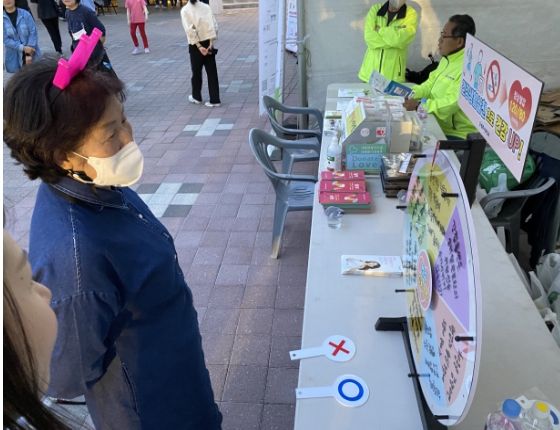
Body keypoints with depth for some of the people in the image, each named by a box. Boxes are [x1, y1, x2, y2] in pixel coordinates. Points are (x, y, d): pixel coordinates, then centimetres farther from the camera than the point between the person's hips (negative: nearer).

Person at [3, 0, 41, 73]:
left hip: (31, 53, 0)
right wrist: (23, 48, -19)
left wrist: (29, 54, -14)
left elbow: (33, 32, -6)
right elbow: (6, 39, -6)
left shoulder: (25, 14, -2)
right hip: (14, 57, 0)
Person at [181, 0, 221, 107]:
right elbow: (214, 26, -3)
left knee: (197, 71, 13)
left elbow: (190, 30, -13)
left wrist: (199, 46, -13)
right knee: (212, 72, 4)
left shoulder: (185, 10, -4)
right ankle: (215, 100, 3)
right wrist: (211, 43, -4)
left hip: (195, 44, -2)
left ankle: (196, 97, 28)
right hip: (208, 42, 2)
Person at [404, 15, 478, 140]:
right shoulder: (447, 58, 11)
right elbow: (430, 85, 18)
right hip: (437, 126, 9)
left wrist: (419, 105, -28)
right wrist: (410, 93, 1)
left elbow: (453, 103, -26)